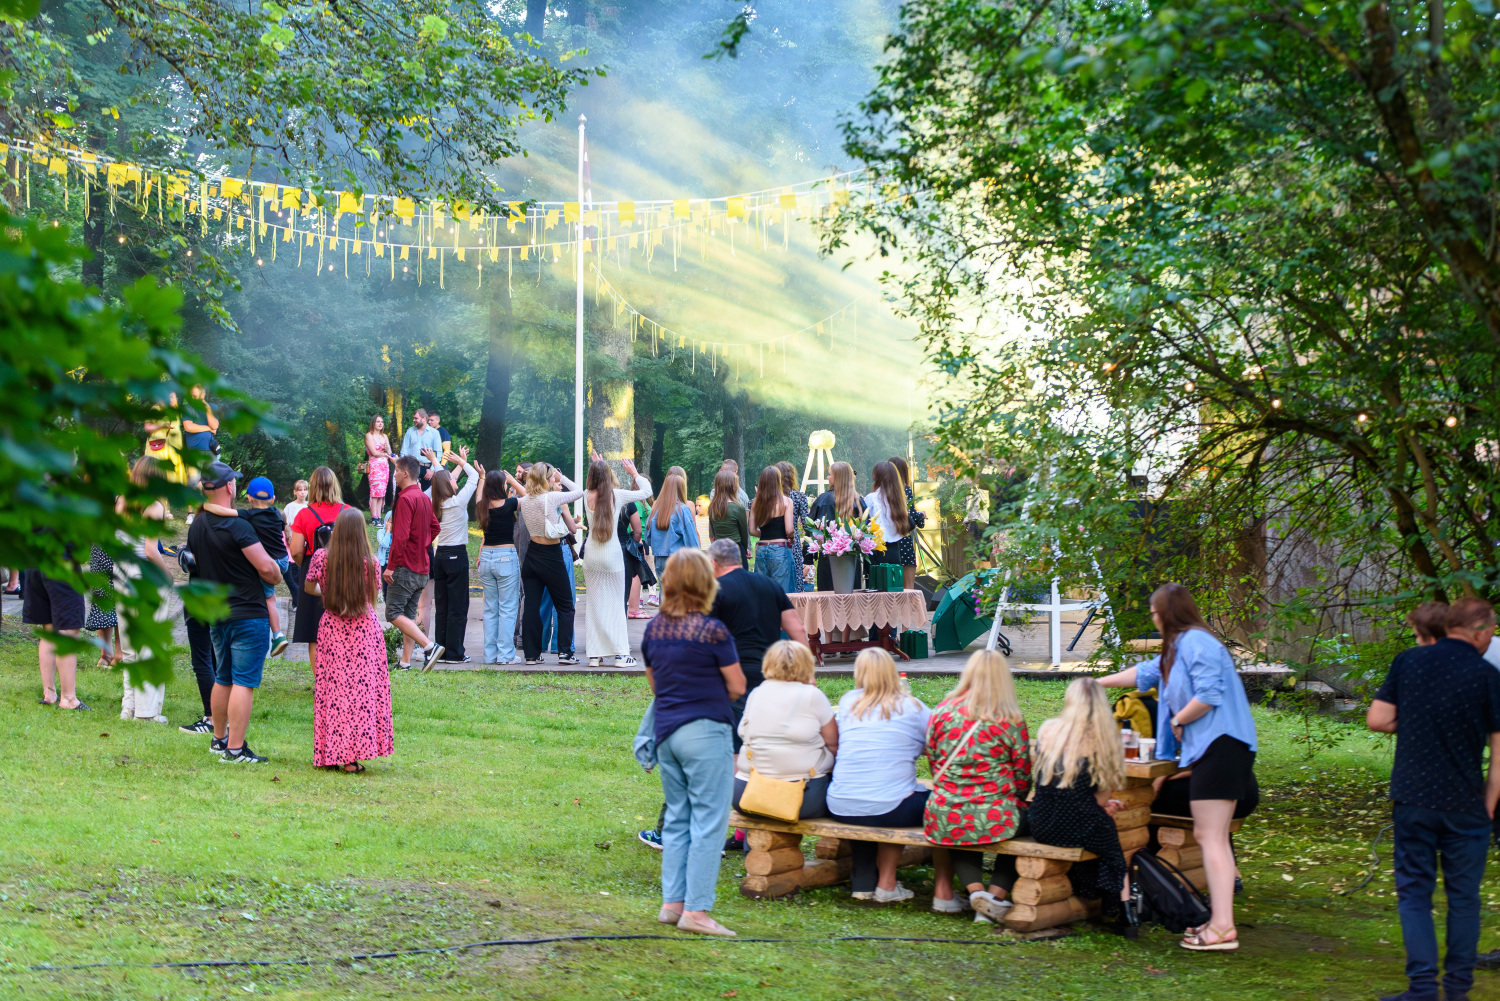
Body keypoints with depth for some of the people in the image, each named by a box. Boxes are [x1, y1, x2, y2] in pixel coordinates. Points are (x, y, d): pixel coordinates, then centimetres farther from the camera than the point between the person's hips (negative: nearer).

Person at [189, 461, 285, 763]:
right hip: (248, 613, -8)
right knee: (244, 682, -6)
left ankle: (219, 738, 29)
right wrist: (276, 576, 2)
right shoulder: (237, 527, -19)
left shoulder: (196, 526, 6)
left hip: (216, 613, 8)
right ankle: (235, 749, -8)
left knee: (223, 679, 19)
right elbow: (267, 568, -19)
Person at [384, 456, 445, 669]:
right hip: (422, 567, 9)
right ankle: (405, 662, 12)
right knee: (408, 615, 12)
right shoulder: (425, 498, 13)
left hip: (406, 566, -9)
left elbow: (401, 536, -20)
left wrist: (390, 566, -18)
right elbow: (435, 527, 23)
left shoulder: (406, 498, -15)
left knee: (393, 613, -9)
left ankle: (430, 646, -21)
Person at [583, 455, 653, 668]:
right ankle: (621, 654, 1)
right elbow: (646, 490, 5)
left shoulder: (587, 496, -1)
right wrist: (634, 473, 19)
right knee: (616, 604, 3)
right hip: (612, 555, -2)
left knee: (595, 604, 9)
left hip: (591, 556, 3)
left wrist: (596, 467, 33)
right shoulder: (618, 496, -8)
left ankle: (595, 654, 9)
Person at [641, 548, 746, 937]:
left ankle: (672, 902, 14)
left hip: (666, 731, 7)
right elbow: (737, 687, -4)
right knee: (708, 821, -3)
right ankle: (696, 909, -6)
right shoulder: (712, 631, -12)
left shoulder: (653, 629, 7)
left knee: (677, 819, 14)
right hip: (705, 730, -7)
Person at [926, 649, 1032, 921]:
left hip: (944, 821, 3)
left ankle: (975, 889, 12)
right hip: (994, 822, -3)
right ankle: (996, 894, 13)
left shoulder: (942, 712, 2)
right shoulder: (1011, 721, -5)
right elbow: (1022, 777, 3)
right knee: (1023, 819, 29)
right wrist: (1014, 802, 25)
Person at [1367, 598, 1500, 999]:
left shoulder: (1409, 661, 0)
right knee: (1463, 895, 12)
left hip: (1412, 798, 1)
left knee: (1414, 893, 7)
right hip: (1464, 803, -1)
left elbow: (1376, 719, 1)